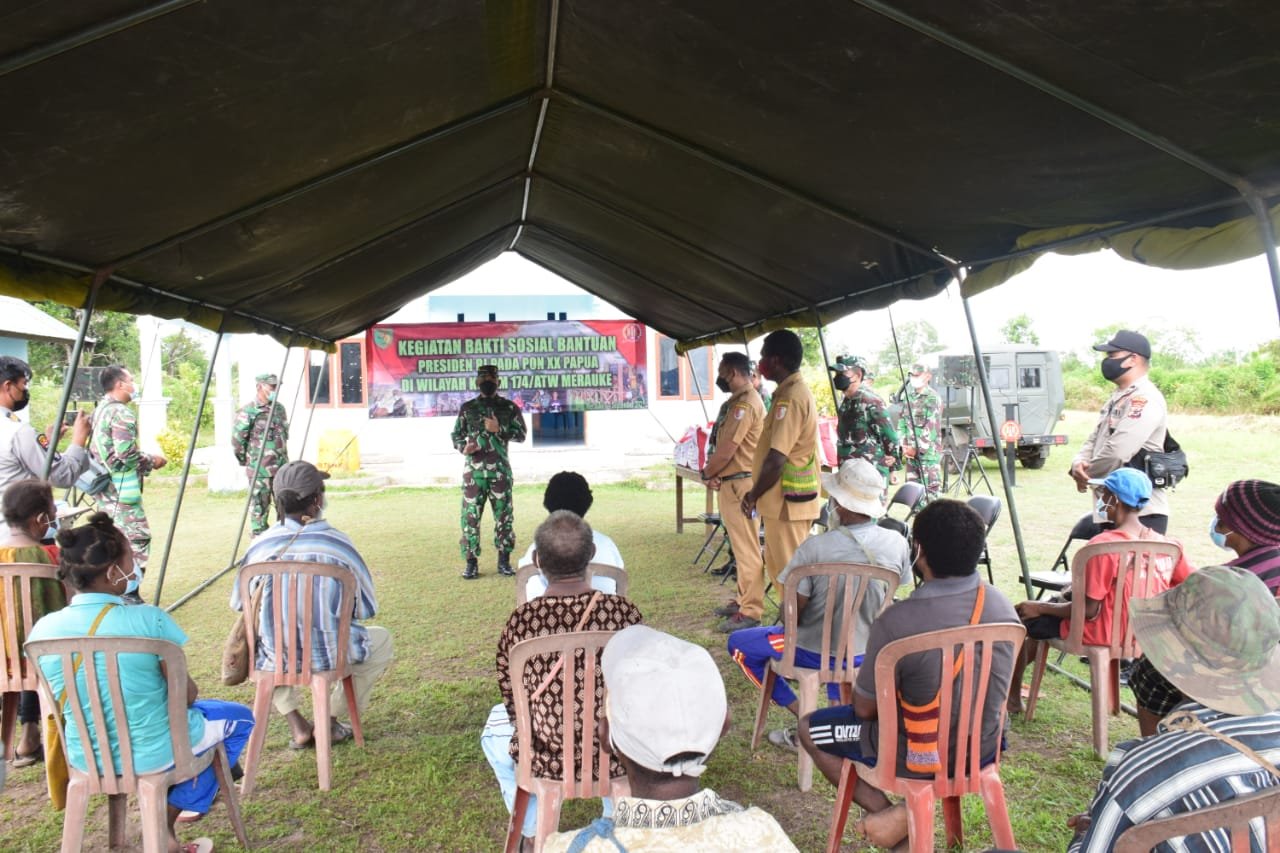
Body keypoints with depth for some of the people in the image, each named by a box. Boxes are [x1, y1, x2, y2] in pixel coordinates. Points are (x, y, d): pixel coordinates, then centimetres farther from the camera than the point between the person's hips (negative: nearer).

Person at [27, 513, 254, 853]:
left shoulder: (42, 630, -11)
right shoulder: (149, 620, -25)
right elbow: (186, 694, -14)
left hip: (85, 757, 5)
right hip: (154, 753, -5)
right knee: (240, 717, 21)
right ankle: (168, 818, 17)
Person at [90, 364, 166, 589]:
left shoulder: (99, 410, 15)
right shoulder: (122, 413, -15)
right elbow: (126, 454, -22)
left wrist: (145, 461, 19)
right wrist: (152, 461, -5)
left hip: (104, 486, 10)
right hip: (122, 490, -10)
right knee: (137, 537, -7)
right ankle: (128, 594, -7)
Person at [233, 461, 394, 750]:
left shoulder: (261, 546, -5)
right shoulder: (338, 544, -11)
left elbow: (239, 603, 10)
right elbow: (366, 609, -4)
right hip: (331, 655, -2)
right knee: (381, 640, 27)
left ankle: (296, 725, 24)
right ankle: (330, 721, 20)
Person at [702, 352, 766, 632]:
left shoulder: (745, 403, -17)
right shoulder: (736, 401, 16)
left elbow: (726, 451, -19)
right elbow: (720, 446, 15)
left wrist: (707, 473, -2)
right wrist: (712, 473, -1)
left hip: (740, 484, -11)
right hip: (730, 482, 11)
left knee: (747, 549, -5)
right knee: (740, 547, 18)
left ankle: (751, 612, 0)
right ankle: (743, 599, 29)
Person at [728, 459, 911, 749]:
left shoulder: (815, 547, -27)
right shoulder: (897, 543, -14)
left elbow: (793, 612, -18)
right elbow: (886, 600, 2)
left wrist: (793, 629, 5)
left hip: (815, 652, -5)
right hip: (867, 652, 5)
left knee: (738, 643, 17)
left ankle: (804, 715, 9)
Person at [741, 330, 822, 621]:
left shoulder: (790, 398, -19)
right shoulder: (796, 391, 13)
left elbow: (776, 459, -24)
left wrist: (753, 496, -10)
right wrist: (757, 493, 18)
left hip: (787, 500, -10)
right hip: (790, 498, 10)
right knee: (780, 567, 18)